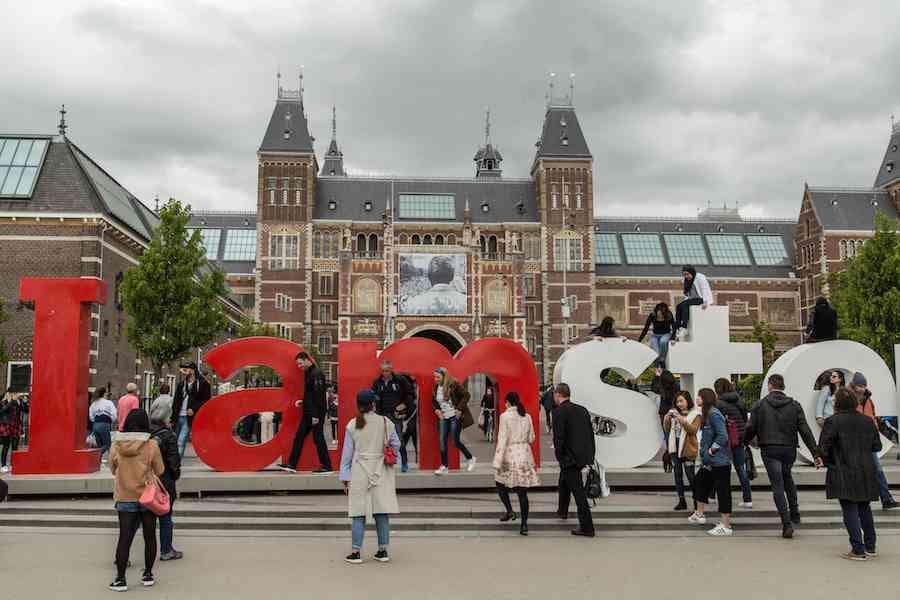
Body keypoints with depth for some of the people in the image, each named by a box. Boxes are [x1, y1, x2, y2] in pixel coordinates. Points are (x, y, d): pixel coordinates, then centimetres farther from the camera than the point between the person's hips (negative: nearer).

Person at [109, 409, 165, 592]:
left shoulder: (116, 446, -8)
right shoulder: (151, 445, -13)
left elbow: (113, 470, 7)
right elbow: (159, 471, -3)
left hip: (125, 499, 1)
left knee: (125, 538, 6)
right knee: (149, 537, 12)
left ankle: (120, 579, 8)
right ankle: (147, 575, 21)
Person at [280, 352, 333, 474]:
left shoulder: (317, 373, -16)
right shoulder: (308, 373, 15)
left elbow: (319, 395, -20)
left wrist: (316, 415, -21)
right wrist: (303, 401, 10)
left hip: (316, 413, -10)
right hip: (307, 413, 10)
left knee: (318, 438, -3)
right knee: (298, 437, 9)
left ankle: (326, 467, 5)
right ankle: (292, 464, 14)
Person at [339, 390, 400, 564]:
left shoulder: (352, 425, -4)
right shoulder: (386, 423, -2)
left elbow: (347, 453, 0)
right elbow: (396, 445, 4)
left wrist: (344, 478, 6)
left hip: (360, 474, -1)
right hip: (381, 472, 1)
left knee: (359, 514, 4)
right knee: (382, 513, 8)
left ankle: (355, 552, 6)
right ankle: (383, 550, 13)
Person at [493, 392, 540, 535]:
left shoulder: (505, 416, -9)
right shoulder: (527, 417, 5)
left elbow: (502, 439, -13)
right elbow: (531, 439, 10)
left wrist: (497, 461, -12)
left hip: (510, 456, -4)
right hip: (524, 456, 4)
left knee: (500, 483, 19)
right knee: (522, 492, 6)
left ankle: (510, 511, 7)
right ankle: (524, 524, 4)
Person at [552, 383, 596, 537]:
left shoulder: (559, 412, -14)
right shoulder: (582, 410, 7)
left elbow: (559, 437, -19)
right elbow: (591, 433, 9)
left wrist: (559, 456, -6)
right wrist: (592, 454, 14)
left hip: (570, 457, -8)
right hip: (584, 454, 8)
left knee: (578, 490, -4)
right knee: (564, 480, 28)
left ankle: (586, 527, -2)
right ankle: (563, 510, 48)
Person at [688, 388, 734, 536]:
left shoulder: (714, 414, -18)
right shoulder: (706, 414, 12)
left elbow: (723, 436, -24)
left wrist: (711, 450, -16)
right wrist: (704, 454, 13)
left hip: (719, 461, -11)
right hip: (710, 461, 11)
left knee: (722, 490, -4)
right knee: (700, 481, 21)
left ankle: (726, 526, 1)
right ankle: (700, 514, 36)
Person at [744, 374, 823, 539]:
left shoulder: (759, 405, -3)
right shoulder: (794, 405, 2)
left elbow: (750, 429, -4)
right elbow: (805, 431, -2)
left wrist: (743, 443, 16)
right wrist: (816, 454, -1)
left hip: (769, 451, -3)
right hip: (789, 450, 3)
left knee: (778, 486, 1)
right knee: (787, 477, 28)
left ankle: (787, 523, -5)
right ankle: (795, 514, 27)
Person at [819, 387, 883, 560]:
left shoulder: (833, 421, -12)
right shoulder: (867, 421, 5)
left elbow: (823, 447, -12)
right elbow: (877, 446, 11)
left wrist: (828, 461, 5)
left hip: (844, 473, -5)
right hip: (866, 473, 6)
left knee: (850, 510, -2)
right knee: (864, 508, 18)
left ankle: (858, 550, -3)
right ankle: (870, 547, 24)